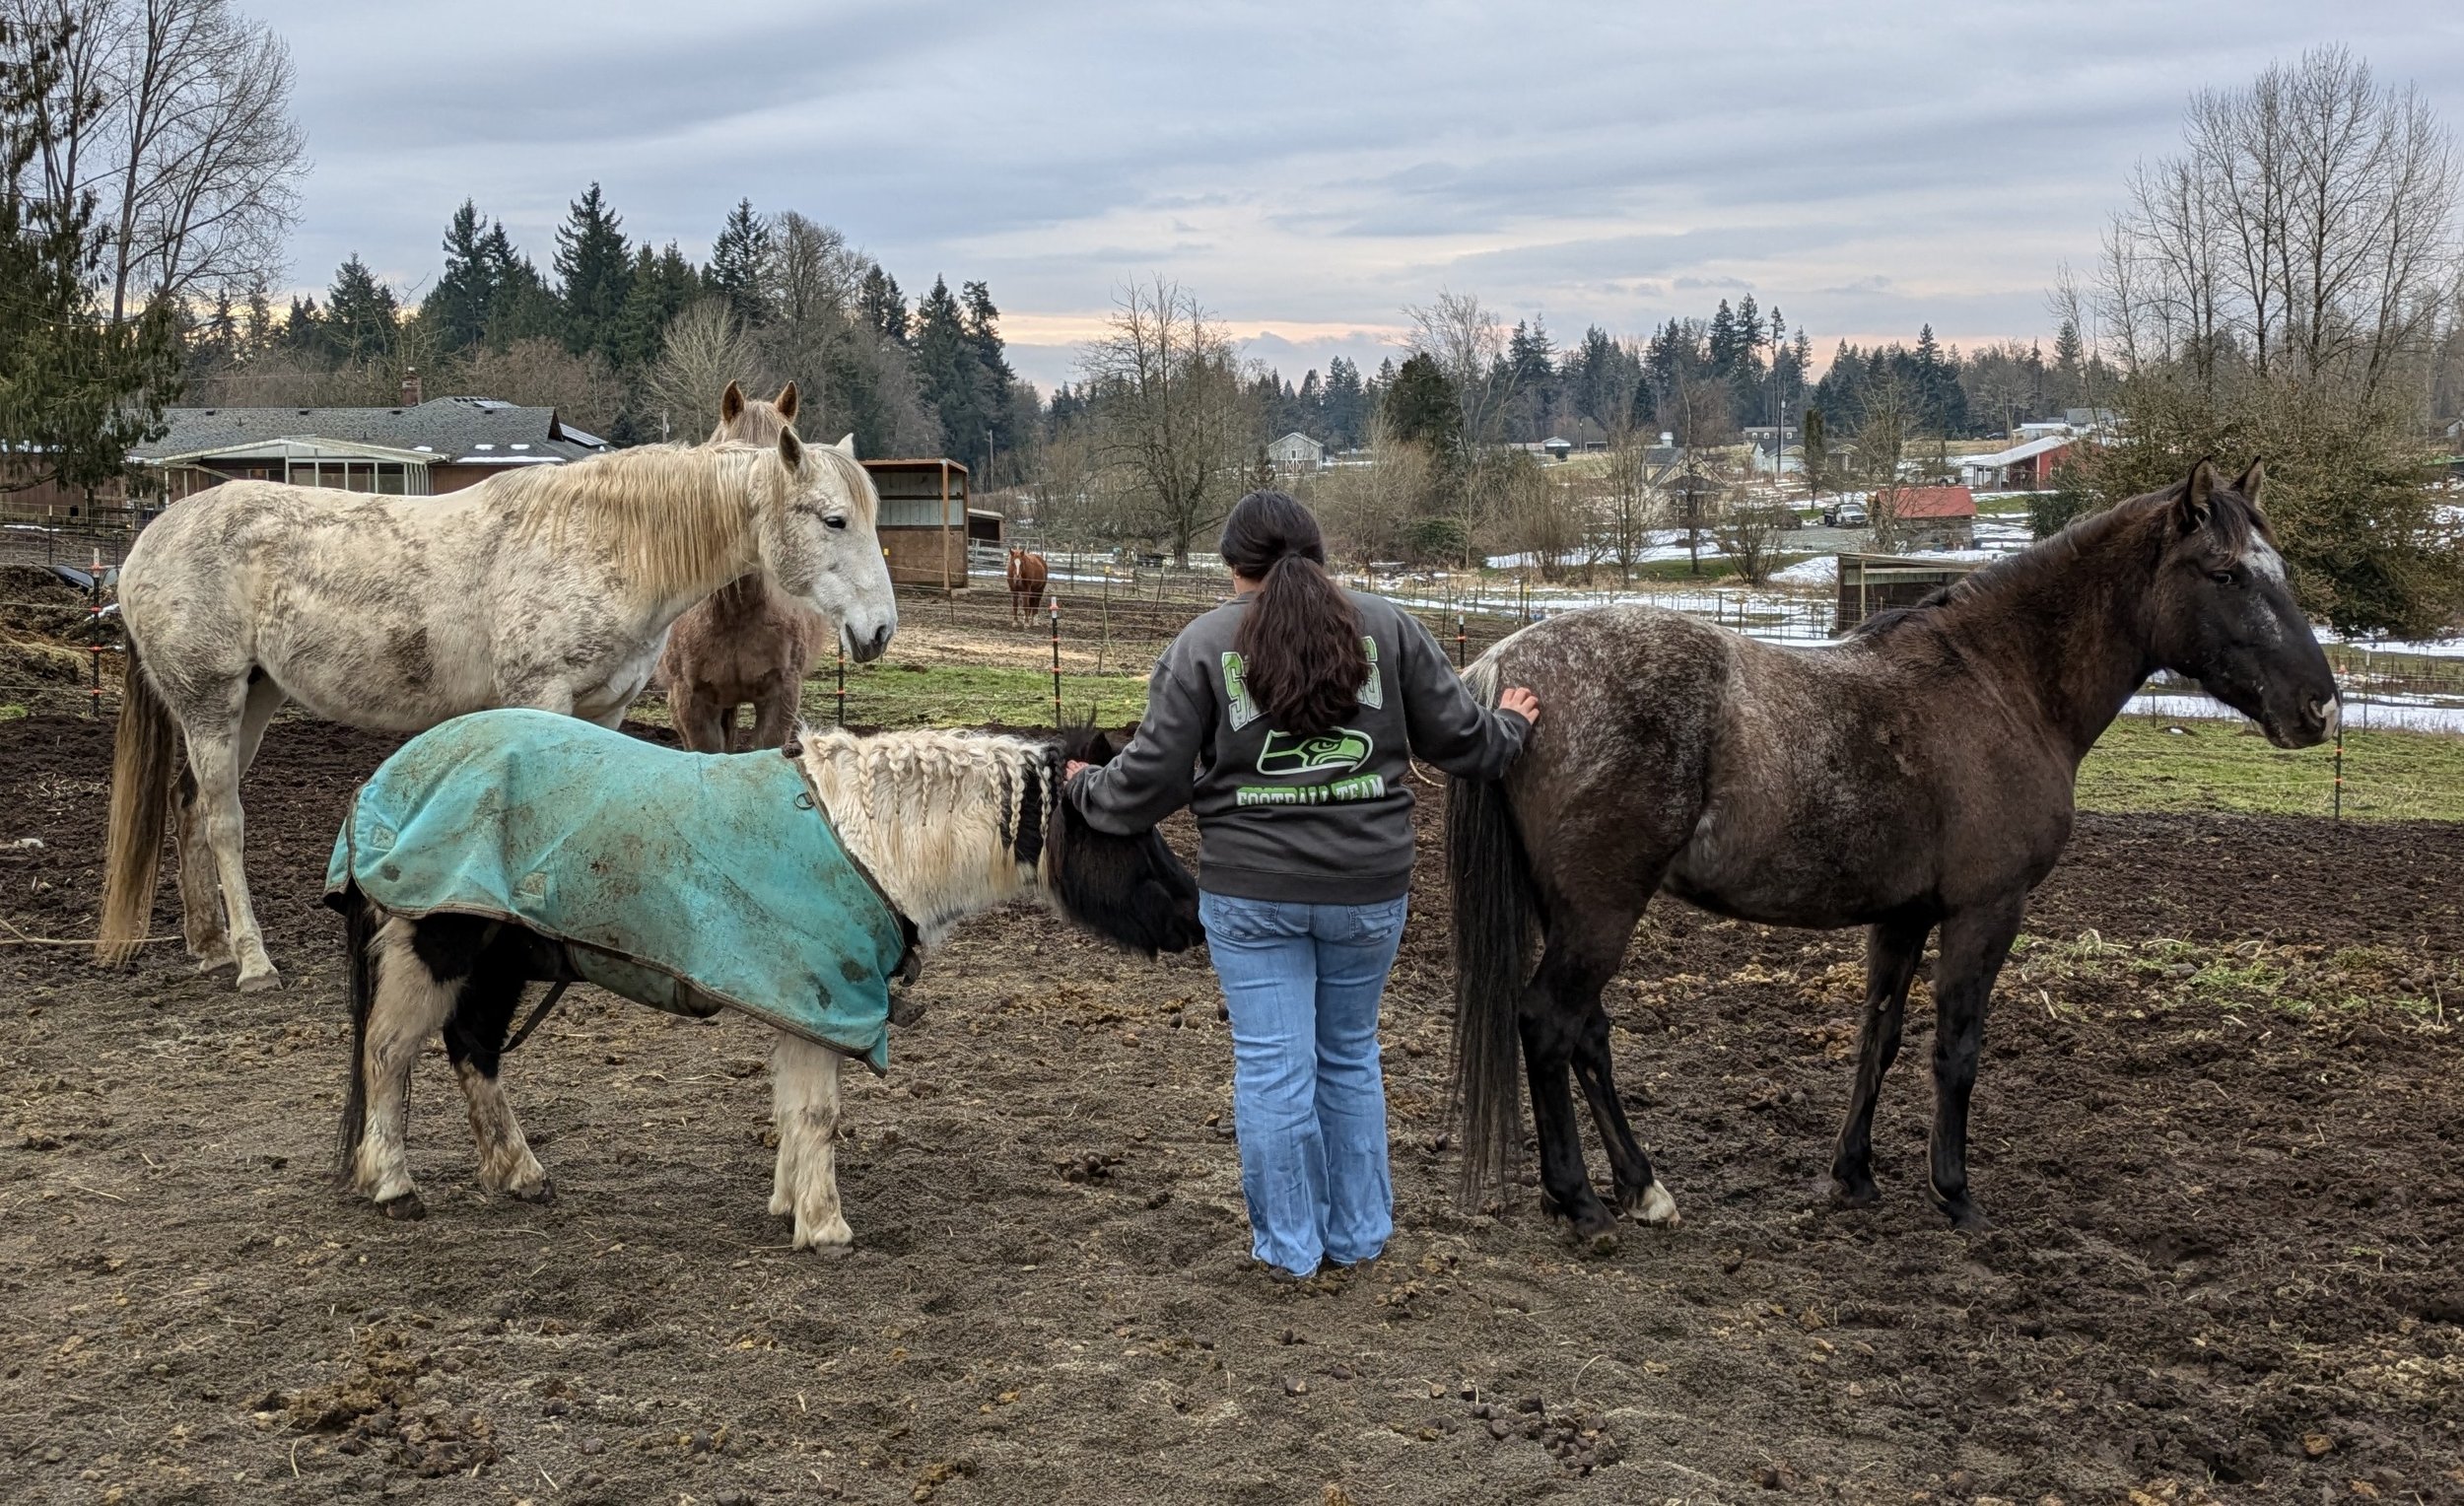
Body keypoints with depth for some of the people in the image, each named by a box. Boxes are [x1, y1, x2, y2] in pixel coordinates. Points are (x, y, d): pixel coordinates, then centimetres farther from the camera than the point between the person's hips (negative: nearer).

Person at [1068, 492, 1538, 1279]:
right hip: (1370, 889, 3)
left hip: (1252, 892, -2)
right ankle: (1358, 1232, 27)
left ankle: (1289, 1243, 18)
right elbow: (1458, 738, 6)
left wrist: (1090, 790, 17)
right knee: (1351, 1056, 18)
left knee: (1271, 1066, 7)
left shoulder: (1204, 642, -4)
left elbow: (1153, 776, -3)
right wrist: (1510, 727, 28)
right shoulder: (1389, 626, 1)